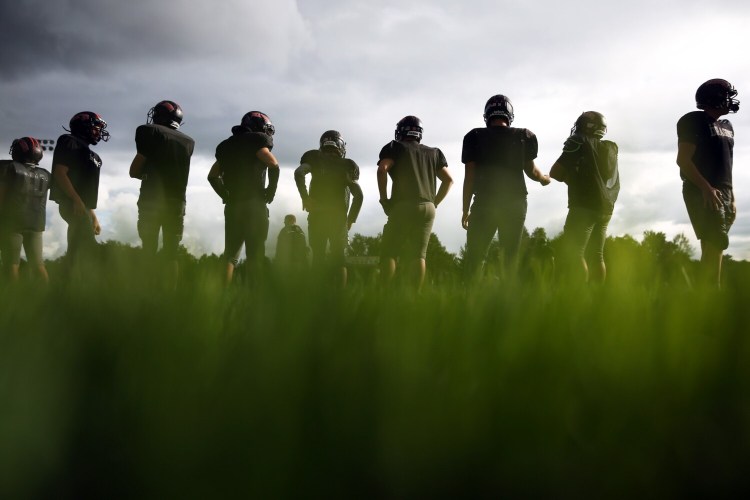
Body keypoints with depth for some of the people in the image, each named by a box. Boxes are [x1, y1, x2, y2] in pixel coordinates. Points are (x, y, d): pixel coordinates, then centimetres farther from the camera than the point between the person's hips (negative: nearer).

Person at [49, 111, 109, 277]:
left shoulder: (90, 154, 24)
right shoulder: (70, 143, -1)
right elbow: (60, 173, -12)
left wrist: (93, 216, 22)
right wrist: (76, 200, -21)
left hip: (82, 207, 10)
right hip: (73, 205, -10)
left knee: (78, 253, 7)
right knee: (89, 250, -19)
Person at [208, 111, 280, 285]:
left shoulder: (227, 145, 21)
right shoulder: (257, 139, 1)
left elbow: (212, 176, 21)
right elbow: (273, 165, -15)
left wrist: (226, 195, 15)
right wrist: (271, 192, -4)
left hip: (232, 205, 6)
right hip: (254, 204, -6)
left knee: (230, 254, 7)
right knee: (255, 254, -5)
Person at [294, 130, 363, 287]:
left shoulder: (315, 158, 9)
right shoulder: (347, 165, 10)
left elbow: (299, 173, -11)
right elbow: (358, 195, 2)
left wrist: (305, 197, -5)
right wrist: (350, 220, 9)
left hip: (317, 215, 0)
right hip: (339, 216, 0)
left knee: (318, 256, 4)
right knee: (338, 257, 7)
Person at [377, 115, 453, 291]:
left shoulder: (396, 147, 8)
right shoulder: (434, 152, 21)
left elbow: (382, 169, -8)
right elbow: (448, 180, 18)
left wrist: (384, 200, -3)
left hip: (403, 206, -4)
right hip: (428, 208, 4)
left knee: (389, 252, 0)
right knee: (419, 254, 5)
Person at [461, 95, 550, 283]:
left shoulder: (474, 137, -1)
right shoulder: (524, 136, 2)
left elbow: (469, 176, -1)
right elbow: (531, 171, 7)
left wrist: (465, 210, 4)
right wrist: (544, 179, 30)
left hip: (485, 203, -1)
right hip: (516, 202, 2)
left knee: (475, 257, 5)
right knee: (510, 255, 11)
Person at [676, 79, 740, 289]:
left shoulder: (727, 126, 20)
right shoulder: (694, 121, -3)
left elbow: (726, 166, 22)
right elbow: (683, 160, -11)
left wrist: (732, 198, 15)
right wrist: (707, 188, -21)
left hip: (723, 193, 8)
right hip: (702, 193, -8)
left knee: (712, 247, 6)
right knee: (716, 244, -19)